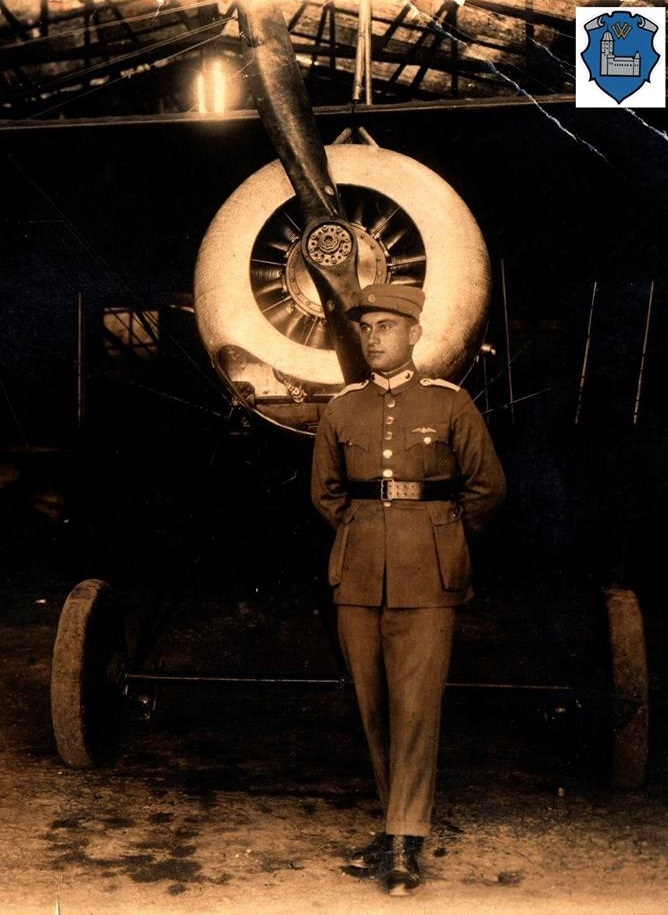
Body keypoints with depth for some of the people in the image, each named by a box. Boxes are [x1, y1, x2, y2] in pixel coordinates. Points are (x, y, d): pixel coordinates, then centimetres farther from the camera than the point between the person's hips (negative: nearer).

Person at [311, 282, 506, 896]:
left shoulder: (450, 403, -1)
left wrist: (440, 539, 9)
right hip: (358, 578, 4)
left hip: (426, 580, -3)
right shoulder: (342, 408, 7)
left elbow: (487, 485, 7)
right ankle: (400, 823, 24)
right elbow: (325, 490, 20)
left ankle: (404, 845, 1)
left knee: (416, 707, -7)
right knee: (375, 708, 9)